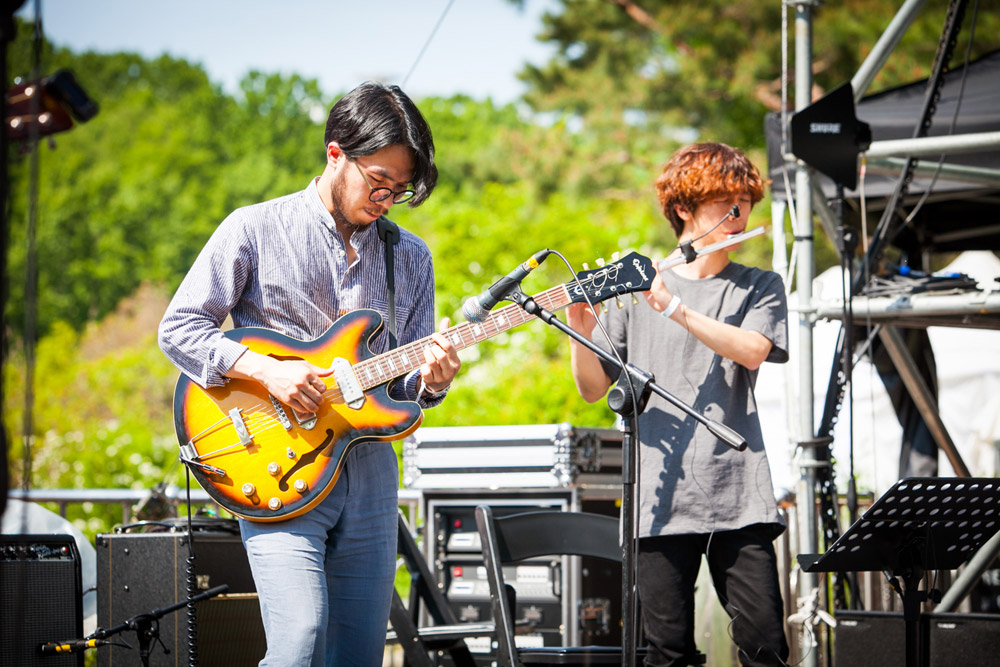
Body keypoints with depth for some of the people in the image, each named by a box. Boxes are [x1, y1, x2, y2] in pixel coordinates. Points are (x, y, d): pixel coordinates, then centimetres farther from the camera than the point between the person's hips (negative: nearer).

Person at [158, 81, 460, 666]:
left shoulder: (411, 257, 13)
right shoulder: (255, 230, -1)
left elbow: (403, 383, 14)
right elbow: (178, 328, -2)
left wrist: (429, 381, -10)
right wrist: (266, 371, -15)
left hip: (370, 470, 5)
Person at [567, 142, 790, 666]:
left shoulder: (760, 287, 12)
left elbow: (752, 350, -10)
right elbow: (593, 388, 10)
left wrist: (673, 308, -17)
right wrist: (581, 329, -9)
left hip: (737, 494, 0)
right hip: (661, 496, 0)